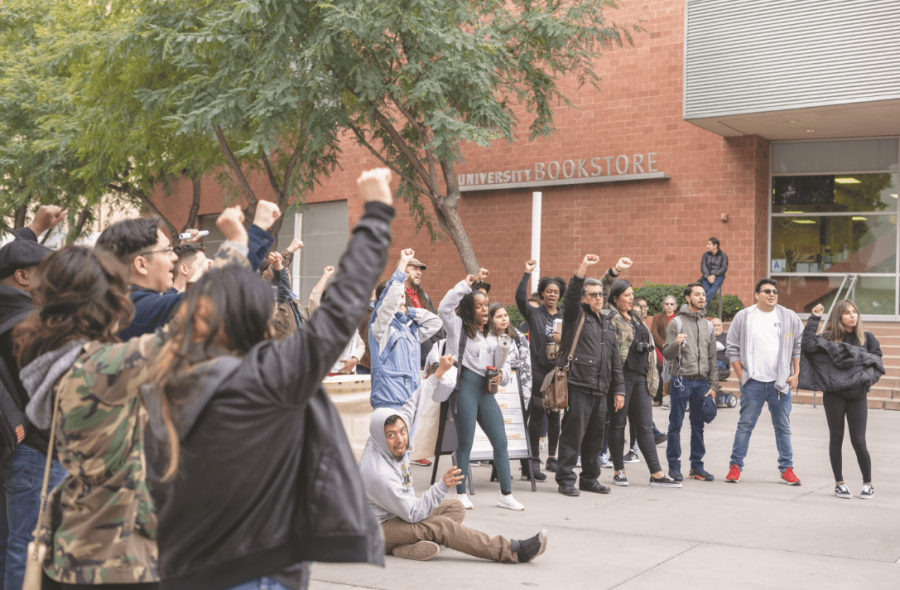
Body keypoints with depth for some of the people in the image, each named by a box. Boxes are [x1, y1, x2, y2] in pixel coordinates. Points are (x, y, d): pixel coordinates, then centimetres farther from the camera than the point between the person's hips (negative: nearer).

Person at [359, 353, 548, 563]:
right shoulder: (378, 473, -32)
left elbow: (412, 406, 8)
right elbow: (413, 514, -29)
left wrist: (439, 373, 13)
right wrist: (442, 486, -38)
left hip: (399, 514, 11)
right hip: (379, 529, -11)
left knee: (455, 508, 3)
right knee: (442, 525, -28)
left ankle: (410, 546, -18)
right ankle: (513, 552, -26)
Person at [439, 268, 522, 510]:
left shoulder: (492, 336, 19)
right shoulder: (459, 328, 3)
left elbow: (505, 363, 24)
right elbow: (444, 308, -15)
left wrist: (501, 375, 0)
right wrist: (467, 282, -14)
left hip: (486, 391, 5)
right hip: (465, 388, -5)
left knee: (501, 442, 1)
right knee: (465, 443, 1)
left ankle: (506, 495, 8)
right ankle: (461, 494, 12)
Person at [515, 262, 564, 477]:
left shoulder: (565, 317, 13)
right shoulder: (533, 314, 3)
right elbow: (520, 298, -15)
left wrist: (564, 339, -7)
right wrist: (527, 274, -20)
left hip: (558, 370, 3)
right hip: (537, 370, -3)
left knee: (554, 415, 7)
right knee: (536, 415, -4)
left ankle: (552, 457, 17)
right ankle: (535, 459, 2)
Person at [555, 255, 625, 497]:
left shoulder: (608, 325, 22)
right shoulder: (575, 316, 3)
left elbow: (615, 360, 23)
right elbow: (571, 295, -18)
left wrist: (619, 389, 18)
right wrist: (583, 268, -29)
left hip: (600, 389, 7)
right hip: (578, 385, -6)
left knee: (595, 436, 10)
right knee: (573, 434, -6)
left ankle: (590, 478, 21)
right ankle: (566, 479, 1)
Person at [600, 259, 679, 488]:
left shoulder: (636, 316, 19)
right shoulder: (610, 316, -2)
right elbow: (601, 293, -18)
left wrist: (652, 373, 21)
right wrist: (615, 271, -29)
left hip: (641, 376, 7)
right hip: (621, 376, -7)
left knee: (645, 426, 7)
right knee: (617, 424, 2)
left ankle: (656, 473, 7)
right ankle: (619, 471, 11)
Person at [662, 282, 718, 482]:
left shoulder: (707, 326, 12)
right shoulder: (676, 323, -3)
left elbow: (712, 358, 14)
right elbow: (667, 355, -6)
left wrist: (713, 385, 9)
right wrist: (676, 344, -27)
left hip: (701, 382, 5)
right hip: (681, 381, -4)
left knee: (698, 425, 8)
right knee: (676, 424, 0)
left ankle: (697, 465, 15)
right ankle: (674, 466, 6)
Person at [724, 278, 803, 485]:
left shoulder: (790, 318, 6)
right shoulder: (743, 317, 3)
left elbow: (799, 346, 10)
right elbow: (732, 348, 4)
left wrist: (796, 374, 1)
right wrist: (741, 376, -2)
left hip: (782, 382, 1)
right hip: (753, 382, -1)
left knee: (783, 427, 7)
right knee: (745, 424, 1)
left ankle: (787, 468, 14)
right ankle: (735, 465, 9)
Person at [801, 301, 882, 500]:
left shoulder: (867, 338, 7)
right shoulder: (829, 338, 3)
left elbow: (877, 364, 2)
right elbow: (807, 345, -13)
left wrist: (865, 379, -15)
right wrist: (814, 318, -12)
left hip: (857, 396, 0)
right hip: (833, 395, 0)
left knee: (858, 441, -2)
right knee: (836, 438, 6)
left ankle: (868, 483, 14)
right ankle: (839, 483, 17)